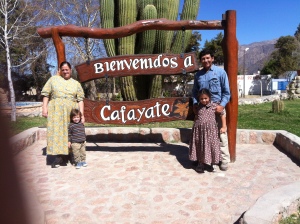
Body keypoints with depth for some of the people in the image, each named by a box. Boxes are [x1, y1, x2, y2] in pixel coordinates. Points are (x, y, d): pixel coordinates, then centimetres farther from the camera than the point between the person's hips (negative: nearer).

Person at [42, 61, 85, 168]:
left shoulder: (76, 83, 15)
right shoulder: (53, 79, 13)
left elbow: (80, 99, 8)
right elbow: (46, 94, 9)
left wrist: (81, 114, -2)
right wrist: (44, 108, -3)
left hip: (71, 111, 1)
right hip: (56, 110, -1)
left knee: (69, 133, 0)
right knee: (57, 131, -6)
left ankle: (67, 155, 9)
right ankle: (59, 157, -5)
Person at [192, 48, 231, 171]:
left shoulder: (220, 72, -2)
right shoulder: (198, 74, 10)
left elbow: (226, 92, -3)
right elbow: (195, 91, 17)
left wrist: (222, 105, -16)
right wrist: (195, 104, 1)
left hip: (217, 107, -4)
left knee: (221, 134, 0)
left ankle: (224, 160, 11)